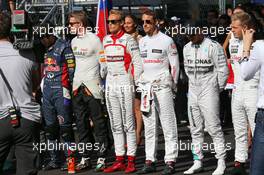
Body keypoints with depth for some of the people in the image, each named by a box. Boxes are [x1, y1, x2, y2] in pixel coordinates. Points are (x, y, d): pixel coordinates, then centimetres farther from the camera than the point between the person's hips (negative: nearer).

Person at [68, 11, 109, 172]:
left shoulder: (94, 39, -8)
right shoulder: (74, 41, 14)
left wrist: (98, 82, -7)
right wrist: (77, 83, 17)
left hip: (93, 86, -7)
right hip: (78, 86, 8)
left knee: (98, 122, -4)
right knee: (82, 124, 9)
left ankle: (102, 158, 0)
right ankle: (85, 158, 16)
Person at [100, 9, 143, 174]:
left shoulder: (129, 40, -7)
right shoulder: (106, 40, 12)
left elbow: (138, 64, -6)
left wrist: (134, 84, -7)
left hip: (125, 85, -6)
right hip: (110, 85, 6)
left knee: (128, 124, -3)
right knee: (116, 125, 9)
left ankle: (131, 160, 1)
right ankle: (119, 160, 14)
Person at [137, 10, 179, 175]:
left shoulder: (166, 40, -3)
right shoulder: (141, 41, 14)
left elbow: (175, 65, -1)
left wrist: (173, 86, 0)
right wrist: (140, 84, 13)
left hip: (162, 85, -6)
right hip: (145, 87, 6)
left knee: (168, 124, -6)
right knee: (149, 126, 8)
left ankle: (171, 161, -4)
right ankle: (150, 161, 12)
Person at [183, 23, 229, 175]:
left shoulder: (213, 47, -12)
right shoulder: (187, 48, 10)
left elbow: (223, 70, -9)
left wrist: (218, 88, -1)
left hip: (208, 93, -7)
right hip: (193, 92, 7)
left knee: (214, 128, -6)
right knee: (195, 130, 10)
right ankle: (198, 162, 17)